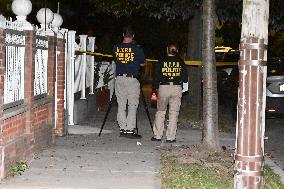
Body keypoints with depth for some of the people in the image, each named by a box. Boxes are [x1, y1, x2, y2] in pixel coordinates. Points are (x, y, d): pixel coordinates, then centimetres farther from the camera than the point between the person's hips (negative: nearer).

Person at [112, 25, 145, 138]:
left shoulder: (116, 48, 1)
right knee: (132, 105, 2)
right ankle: (130, 130, -1)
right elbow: (142, 63, 5)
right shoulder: (137, 48, -7)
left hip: (119, 79, 3)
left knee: (121, 105, 10)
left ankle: (123, 129, 12)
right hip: (132, 79, -3)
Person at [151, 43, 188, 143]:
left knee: (160, 112, 10)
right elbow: (185, 77, 6)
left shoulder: (161, 61, 2)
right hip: (177, 88, 1)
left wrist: (154, 89, 7)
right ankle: (170, 137, 4)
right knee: (174, 113, 5)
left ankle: (157, 135, 9)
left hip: (164, 87, -1)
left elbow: (156, 76, 2)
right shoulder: (180, 62, 4)